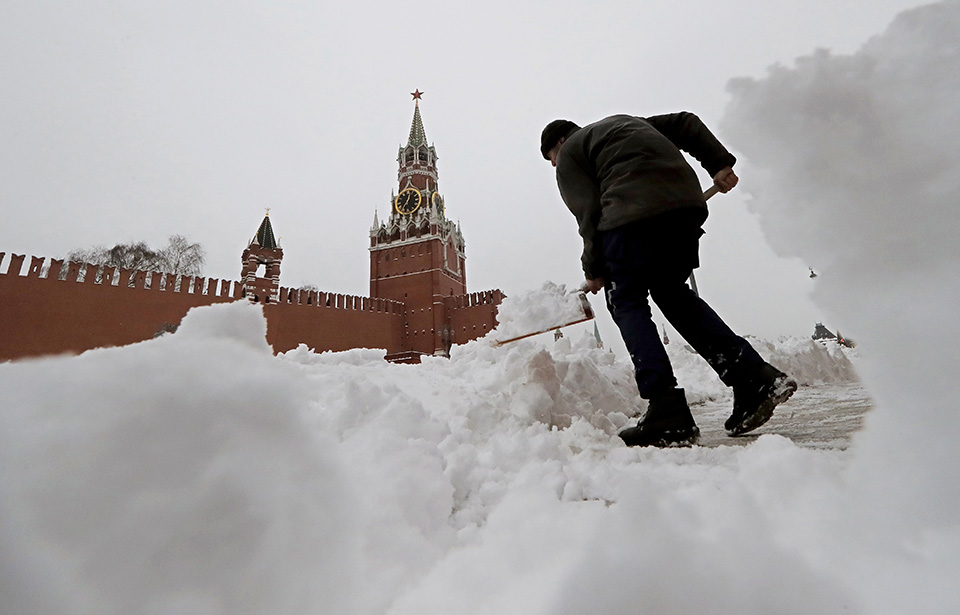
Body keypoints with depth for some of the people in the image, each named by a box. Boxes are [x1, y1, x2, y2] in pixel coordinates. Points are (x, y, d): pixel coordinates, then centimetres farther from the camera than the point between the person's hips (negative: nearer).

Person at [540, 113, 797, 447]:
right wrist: (719, 163, 18)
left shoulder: (569, 154, 16)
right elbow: (684, 122, 28)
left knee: (625, 301, 0)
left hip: (633, 210, -7)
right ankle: (757, 379, 14)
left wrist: (595, 270, 7)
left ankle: (668, 413, -9)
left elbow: (589, 213, 2)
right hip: (688, 201, 7)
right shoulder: (626, 121, 38)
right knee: (671, 292, 17)